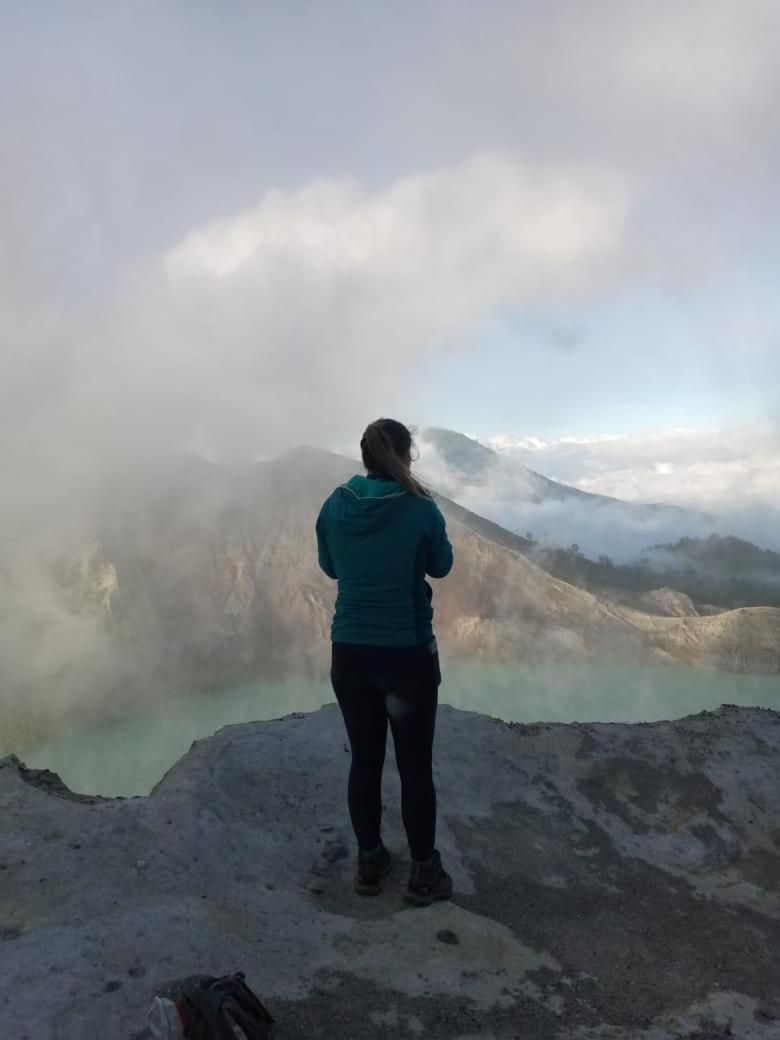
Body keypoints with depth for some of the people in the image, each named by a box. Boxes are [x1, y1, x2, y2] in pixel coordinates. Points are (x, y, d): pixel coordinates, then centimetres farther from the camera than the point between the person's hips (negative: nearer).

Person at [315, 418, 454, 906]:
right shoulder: (421, 508, -13)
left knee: (364, 761, 17)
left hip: (350, 653, 4)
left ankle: (370, 863, 33)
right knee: (416, 767, 11)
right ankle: (424, 873, 25)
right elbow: (441, 566, 4)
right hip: (409, 654, -3)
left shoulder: (336, 505, -4)